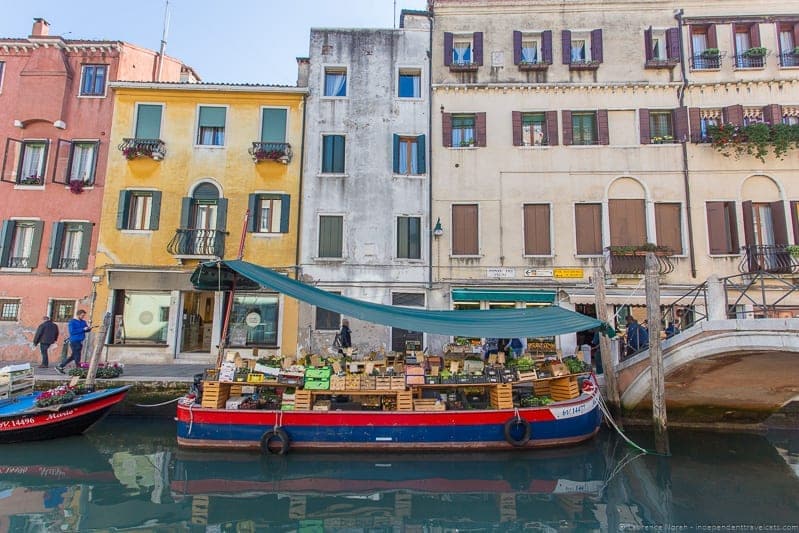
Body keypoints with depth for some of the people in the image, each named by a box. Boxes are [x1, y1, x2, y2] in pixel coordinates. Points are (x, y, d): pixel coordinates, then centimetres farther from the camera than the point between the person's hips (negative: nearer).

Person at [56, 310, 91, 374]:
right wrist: (83, 329, -20)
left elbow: (86, 330, 15)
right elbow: (72, 331, -17)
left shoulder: (83, 322, 13)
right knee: (77, 356, -4)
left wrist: (89, 328, -8)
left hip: (80, 342, 7)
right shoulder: (72, 322, -6)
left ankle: (60, 366, 24)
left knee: (73, 356, 14)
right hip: (74, 341, -7)